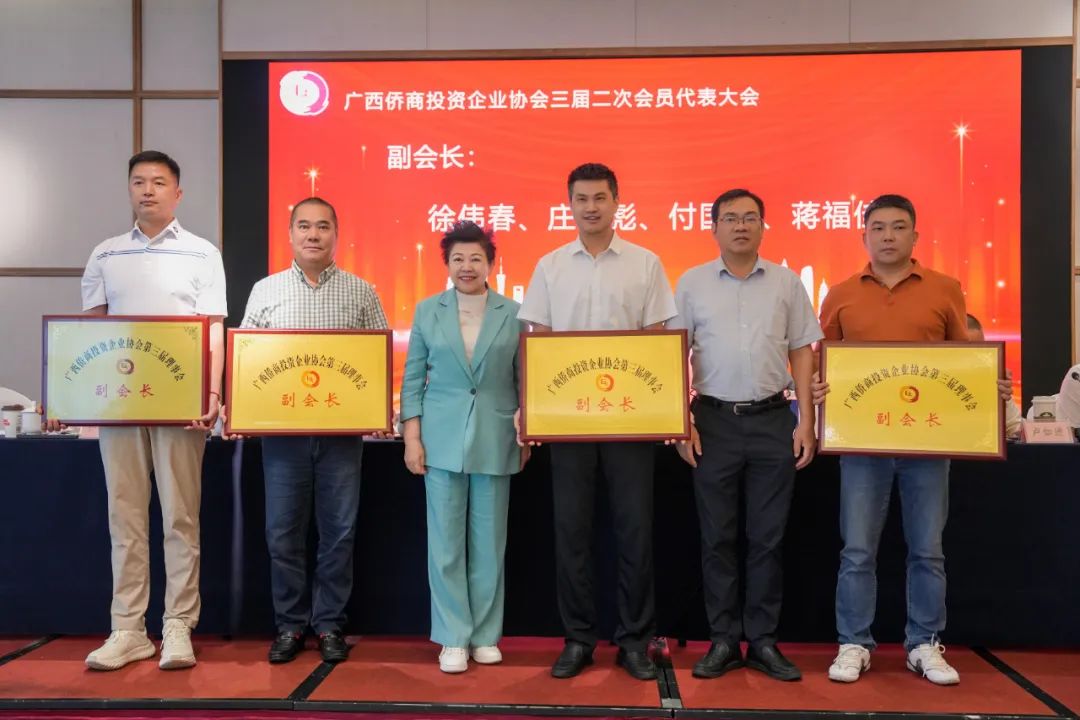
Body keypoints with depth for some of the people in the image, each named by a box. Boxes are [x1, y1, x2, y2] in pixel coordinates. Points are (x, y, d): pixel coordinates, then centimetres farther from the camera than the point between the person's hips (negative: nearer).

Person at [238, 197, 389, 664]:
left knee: (338, 531, 5)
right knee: (283, 532, 6)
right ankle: (290, 625, 21)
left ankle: (330, 624, 19)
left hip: (342, 429, -1)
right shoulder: (266, 291, 8)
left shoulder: (360, 292, 5)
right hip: (282, 428, 1)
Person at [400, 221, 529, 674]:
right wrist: (412, 437, -2)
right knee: (446, 542, 3)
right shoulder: (427, 312, 5)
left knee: (488, 542, 8)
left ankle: (485, 635, 21)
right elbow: (412, 379, 4)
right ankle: (453, 638, 15)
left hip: (496, 441, 0)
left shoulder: (513, 314, 3)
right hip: (442, 439, 0)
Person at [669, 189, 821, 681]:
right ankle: (723, 641, 17)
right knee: (717, 536, 5)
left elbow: (802, 352, 7)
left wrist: (806, 421, 0)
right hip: (714, 420, 0)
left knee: (767, 536, 6)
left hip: (773, 419, 1)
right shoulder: (691, 283, 4)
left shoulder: (786, 282, 6)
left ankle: (763, 642, 18)